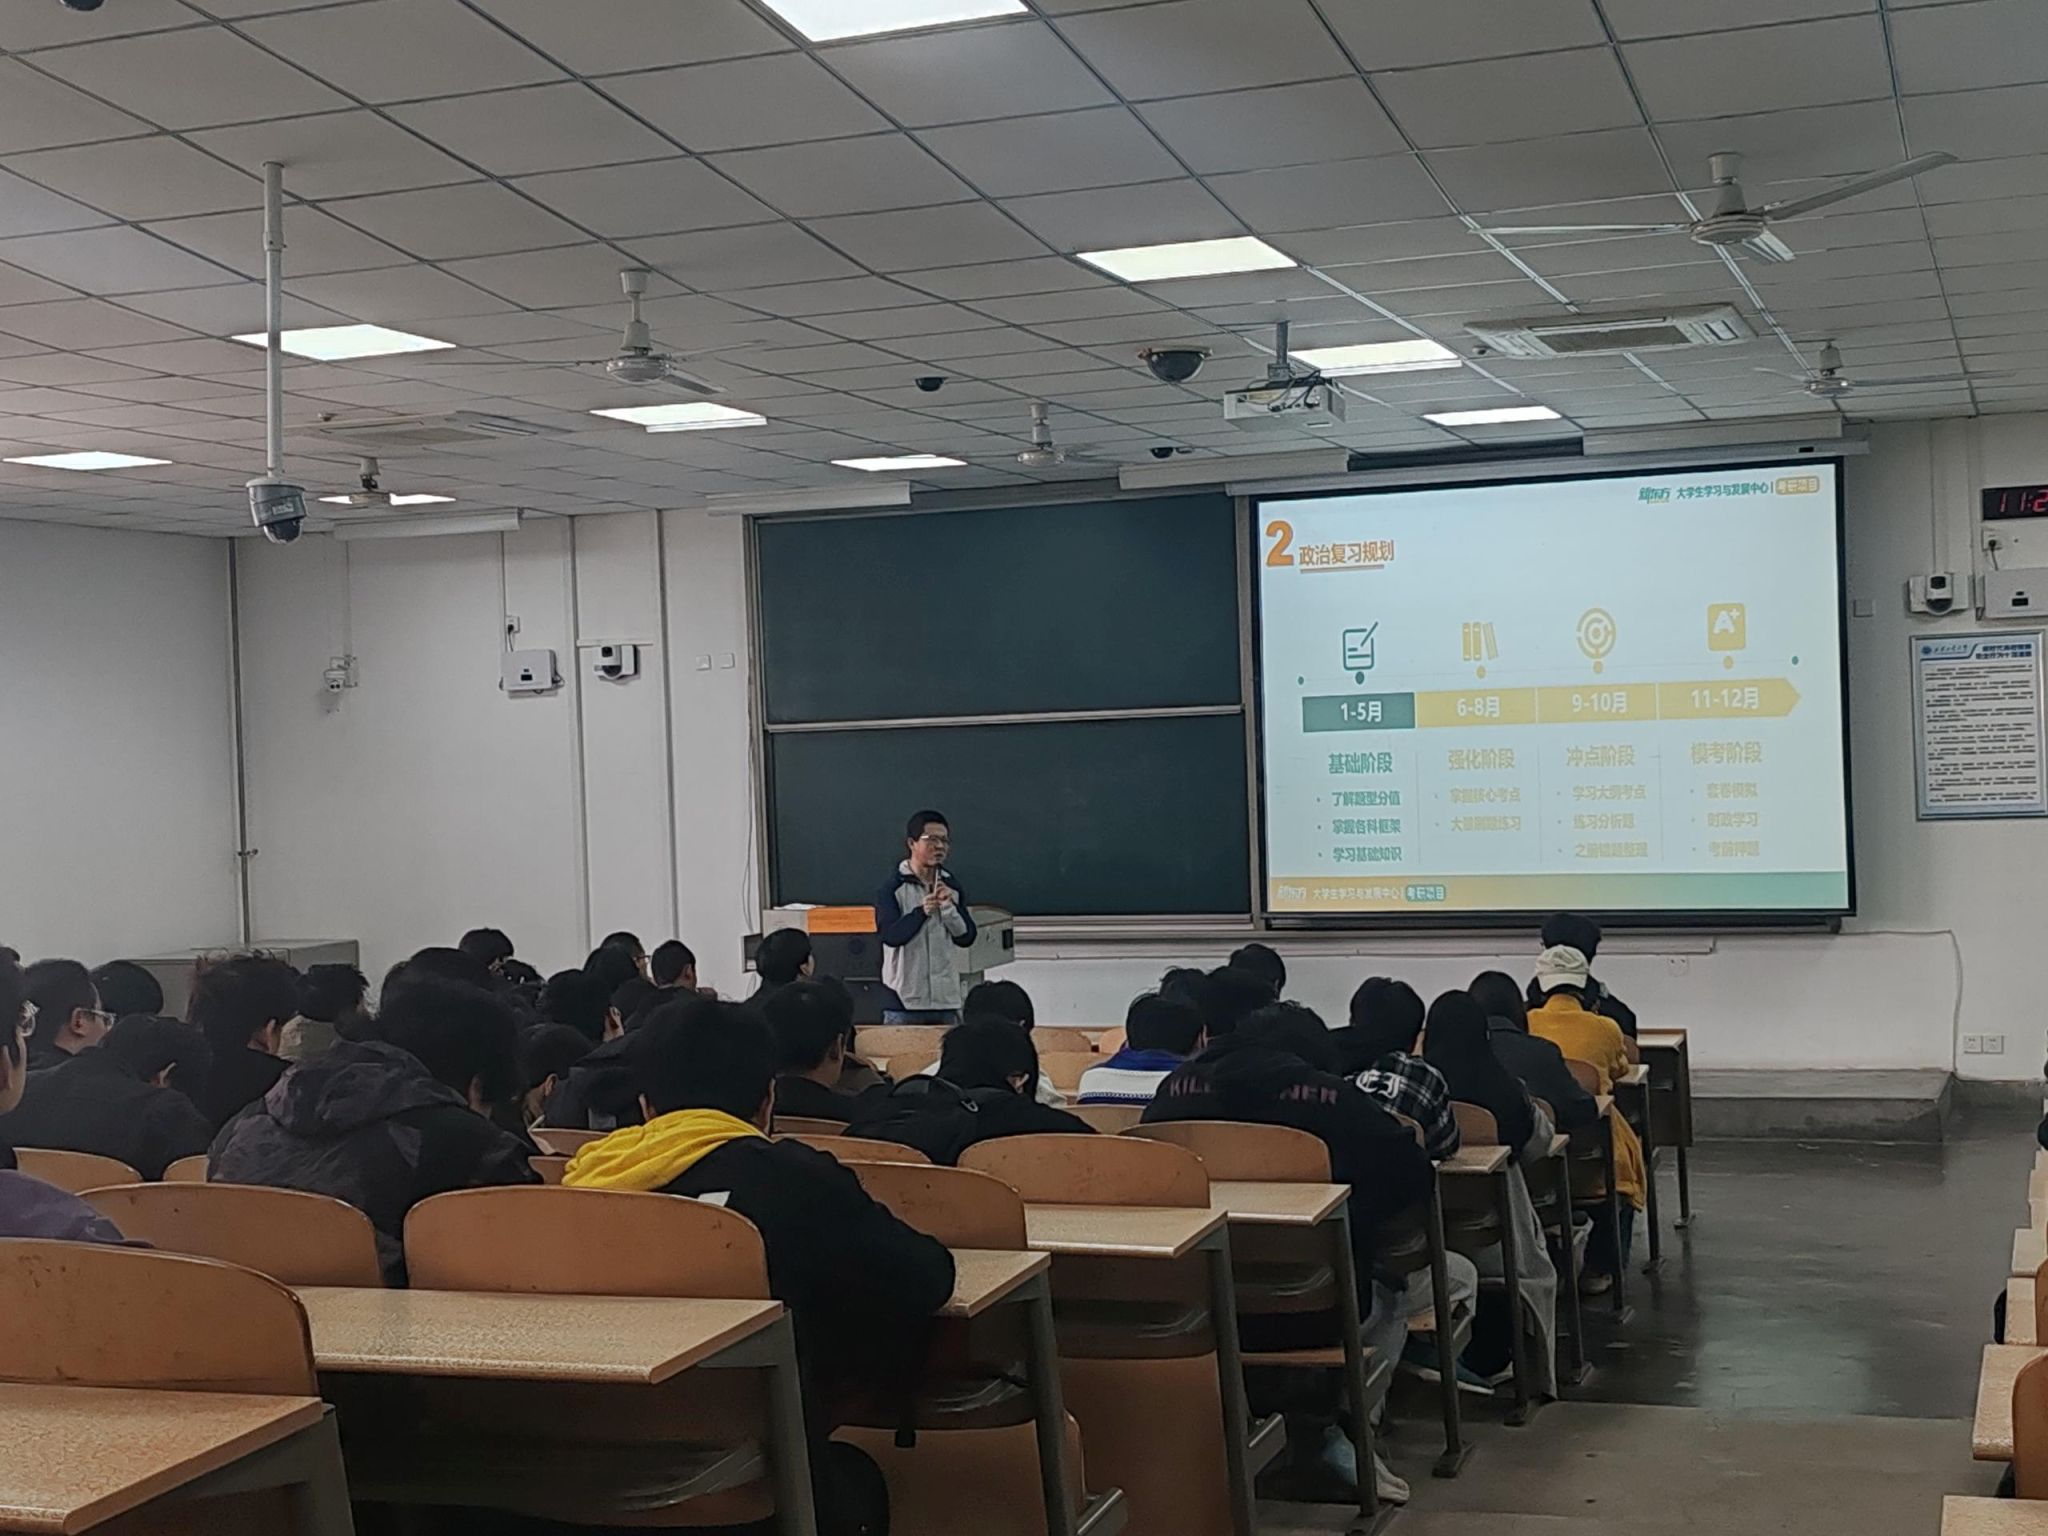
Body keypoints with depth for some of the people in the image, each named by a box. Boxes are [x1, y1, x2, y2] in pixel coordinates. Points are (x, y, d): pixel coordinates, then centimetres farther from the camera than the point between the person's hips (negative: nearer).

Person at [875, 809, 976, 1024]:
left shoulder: (952, 887, 9)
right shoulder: (892, 888, -3)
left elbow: (966, 937, 5)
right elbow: (890, 935, -14)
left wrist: (949, 907, -10)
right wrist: (921, 912, -26)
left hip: (947, 998, 4)